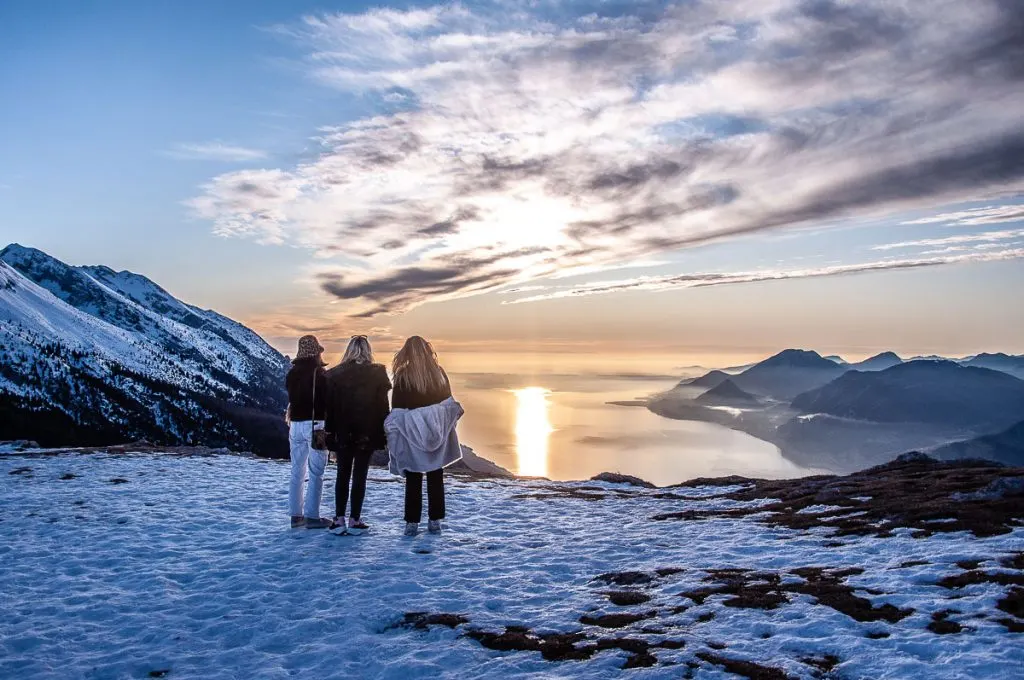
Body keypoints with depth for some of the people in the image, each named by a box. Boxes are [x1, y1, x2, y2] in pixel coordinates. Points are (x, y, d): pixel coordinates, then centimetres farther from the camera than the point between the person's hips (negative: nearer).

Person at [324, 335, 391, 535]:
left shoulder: (335, 374, 0)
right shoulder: (377, 373, -4)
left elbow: (329, 406, 2)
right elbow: (383, 406, -4)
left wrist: (330, 433, 8)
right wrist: (385, 434, 2)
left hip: (342, 434, 2)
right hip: (367, 434, -1)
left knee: (342, 475, 12)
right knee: (359, 476, 4)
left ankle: (339, 519, 9)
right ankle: (355, 520, 5)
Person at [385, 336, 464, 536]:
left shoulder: (403, 376, -10)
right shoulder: (439, 373, 0)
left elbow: (397, 408, -9)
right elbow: (449, 403, 5)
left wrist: (393, 432, -1)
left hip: (411, 433, -3)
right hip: (436, 433, 3)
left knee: (413, 479, 5)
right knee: (436, 477, 10)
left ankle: (412, 522, 7)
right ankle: (435, 521, 14)